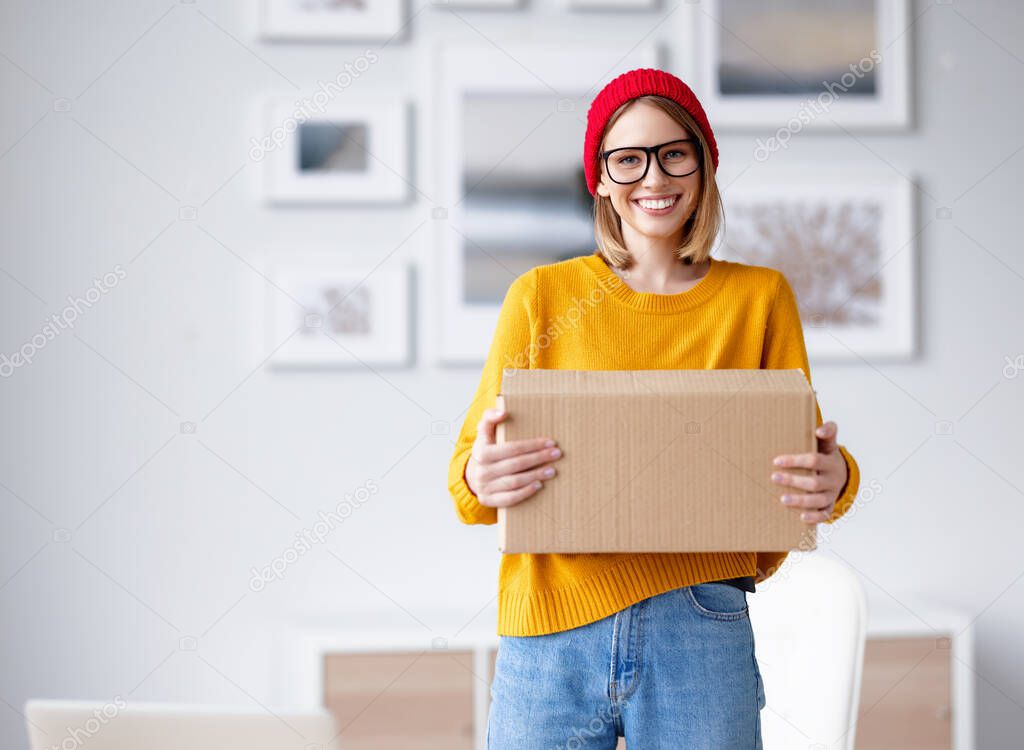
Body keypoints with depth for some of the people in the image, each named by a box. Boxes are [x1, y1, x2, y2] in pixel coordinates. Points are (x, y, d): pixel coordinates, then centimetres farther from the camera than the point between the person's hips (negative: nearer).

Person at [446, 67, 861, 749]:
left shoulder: (759, 297, 10)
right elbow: (470, 474, 5)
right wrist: (481, 480, -18)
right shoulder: (541, 296, 7)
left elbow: (804, 455, 8)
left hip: (701, 634, 0)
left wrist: (833, 481, -15)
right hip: (550, 632, 0)